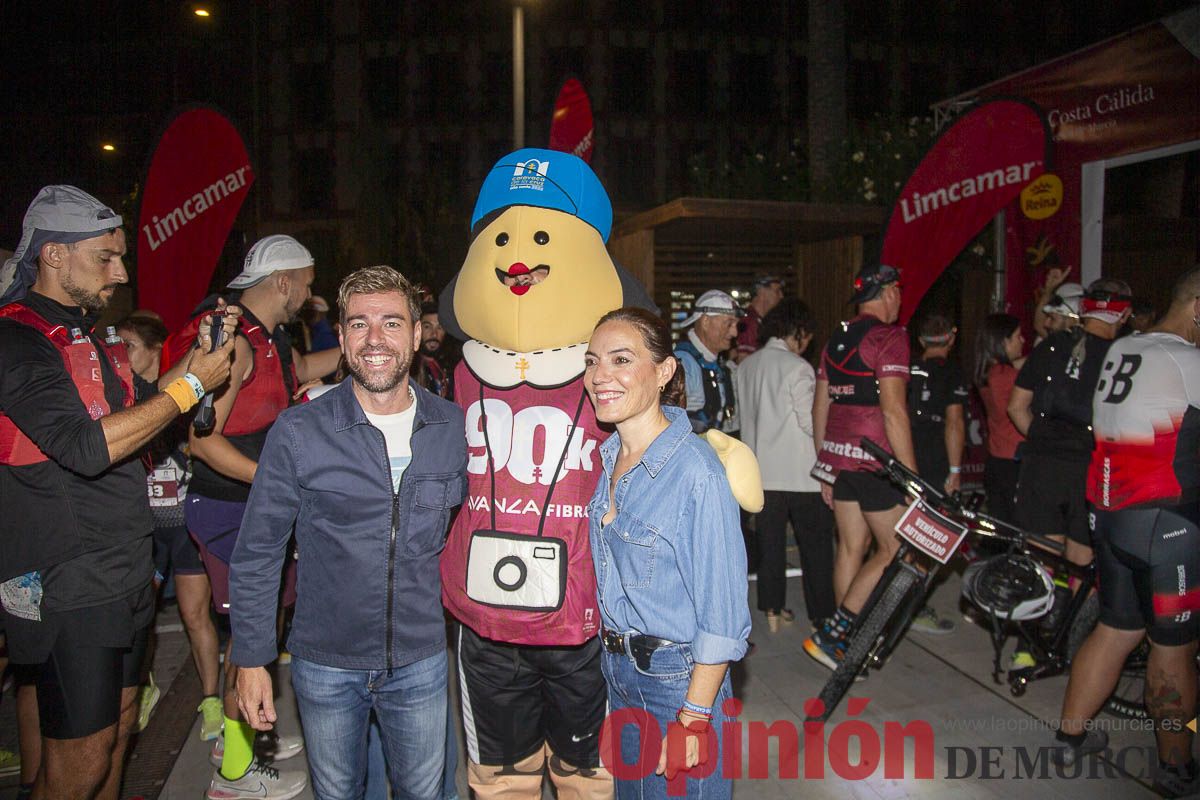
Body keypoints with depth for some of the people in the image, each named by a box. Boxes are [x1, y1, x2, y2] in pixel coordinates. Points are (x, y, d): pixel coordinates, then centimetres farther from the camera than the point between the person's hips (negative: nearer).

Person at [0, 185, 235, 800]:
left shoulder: (87, 335, 13)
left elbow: (133, 418, 18)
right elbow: (87, 447, -27)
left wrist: (195, 356, 5)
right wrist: (190, 384, -20)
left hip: (125, 577, 9)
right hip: (70, 589, -9)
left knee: (118, 727, 19)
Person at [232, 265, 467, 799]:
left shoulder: (455, 427, -5)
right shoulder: (298, 432, -12)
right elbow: (256, 555, -4)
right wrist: (251, 659, -4)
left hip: (421, 660, 2)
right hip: (326, 663, -1)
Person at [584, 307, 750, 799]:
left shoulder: (696, 473, -24)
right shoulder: (609, 459, -1)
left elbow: (722, 615, -20)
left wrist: (693, 719, -18)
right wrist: (614, 658, 10)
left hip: (677, 678, -7)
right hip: (616, 667, 7)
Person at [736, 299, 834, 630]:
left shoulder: (746, 366, 7)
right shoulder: (797, 368, -13)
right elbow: (811, 422, -15)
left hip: (762, 471, 6)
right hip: (800, 472, -6)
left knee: (770, 540, 13)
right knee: (815, 543, 5)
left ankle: (773, 610, 19)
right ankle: (823, 614, 10)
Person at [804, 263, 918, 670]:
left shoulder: (837, 339, 14)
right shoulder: (889, 336, -10)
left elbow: (820, 406, 15)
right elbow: (893, 410, -18)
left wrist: (824, 465, 21)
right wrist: (911, 475, -15)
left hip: (839, 456, 8)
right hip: (875, 459, -8)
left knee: (851, 548, 13)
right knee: (895, 551, 1)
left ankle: (844, 641, 20)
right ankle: (831, 632, -3)